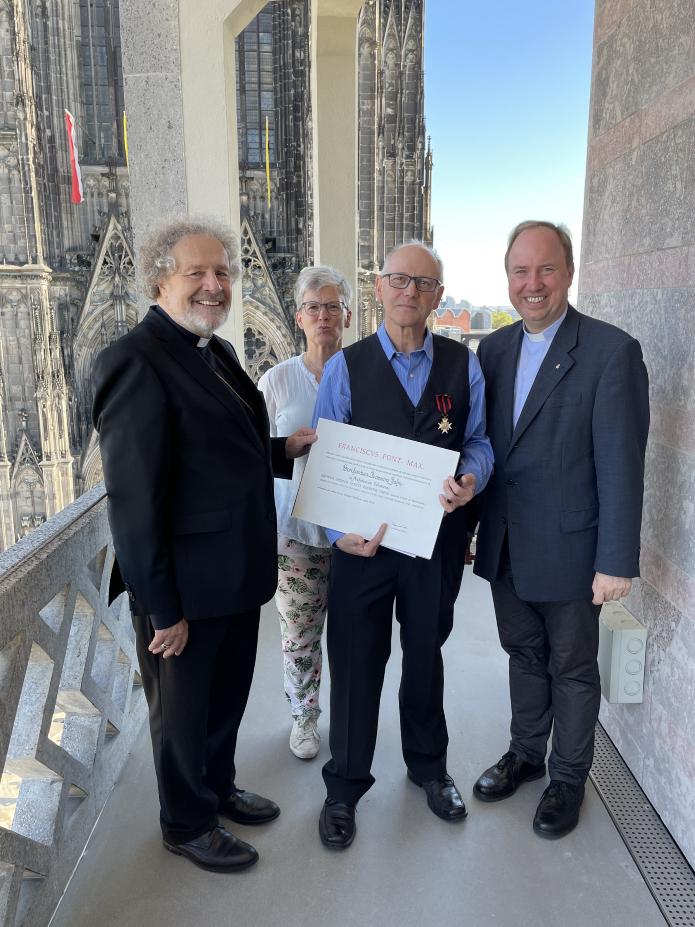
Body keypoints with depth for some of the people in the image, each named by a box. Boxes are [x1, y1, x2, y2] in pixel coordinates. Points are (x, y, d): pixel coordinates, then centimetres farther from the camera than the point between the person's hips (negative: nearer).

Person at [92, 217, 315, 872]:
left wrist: (284, 449, 2)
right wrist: (162, 609, -20)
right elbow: (134, 499, -22)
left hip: (238, 574, 8)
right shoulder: (135, 361, -21)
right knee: (183, 711, 16)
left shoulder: (217, 351, 8)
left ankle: (218, 788, 51)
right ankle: (186, 824, 40)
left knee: (227, 697, 26)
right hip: (184, 587, -8)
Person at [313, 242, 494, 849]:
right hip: (365, 541, -1)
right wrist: (340, 530, -19)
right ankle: (344, 787, 32)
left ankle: (428, 765, 45)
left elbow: (479, 439, 6)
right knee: (355, 663, 9)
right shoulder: (345, 367, -4)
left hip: (438, 537, 2)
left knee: (426, 656, 21)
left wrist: (471, 479, -18)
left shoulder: (463, 366, 1)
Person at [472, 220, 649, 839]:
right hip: (504, 546, 5)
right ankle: (525, 754, 42)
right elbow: (482, 446, 8)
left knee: (572, 669, 14)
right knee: (524, 655, 21)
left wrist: (616, 561, -16)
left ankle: (568, 778, 35)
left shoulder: (611, 351, -13)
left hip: (567, 549, -5)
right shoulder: (494, 349, 4)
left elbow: (621, 464, -15)